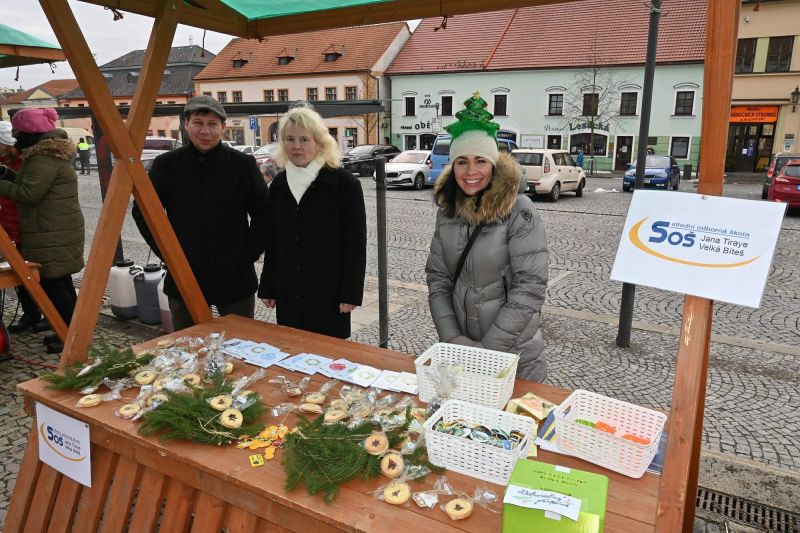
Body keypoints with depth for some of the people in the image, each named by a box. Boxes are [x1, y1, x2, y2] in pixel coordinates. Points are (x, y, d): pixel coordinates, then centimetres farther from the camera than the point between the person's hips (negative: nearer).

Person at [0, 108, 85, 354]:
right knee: (59, 281, 13)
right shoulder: (49, 152, 16)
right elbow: (36, 184, 23)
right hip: (55, 231, 10)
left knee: (51, 283, -6)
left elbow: (29, 193, -23)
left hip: (53, 234, -10)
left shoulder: (45, 158, -17)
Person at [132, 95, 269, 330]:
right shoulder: (166, 165, -1)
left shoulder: (243, 165, -4)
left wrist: (248, 253, -5)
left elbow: (263, 212, 2)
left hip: (236, 278, -1)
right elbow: (142, 212, 8)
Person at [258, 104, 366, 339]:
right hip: (288, 292, 5)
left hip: (329, 291, -5)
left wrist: (351, 293, -12)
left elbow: (356, 242, -9)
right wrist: (267, 287, 11)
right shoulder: (278, 184, 8)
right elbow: (271, 240, 12)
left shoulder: (344, 183, -8)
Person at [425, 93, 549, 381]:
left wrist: (488, 348, -18)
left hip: (514, 358, -4)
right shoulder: (447, 210, 0)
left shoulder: (518, 210, -16)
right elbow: (437, 279, 1)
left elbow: (529, 289, -19)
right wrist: (452, 338, -10)